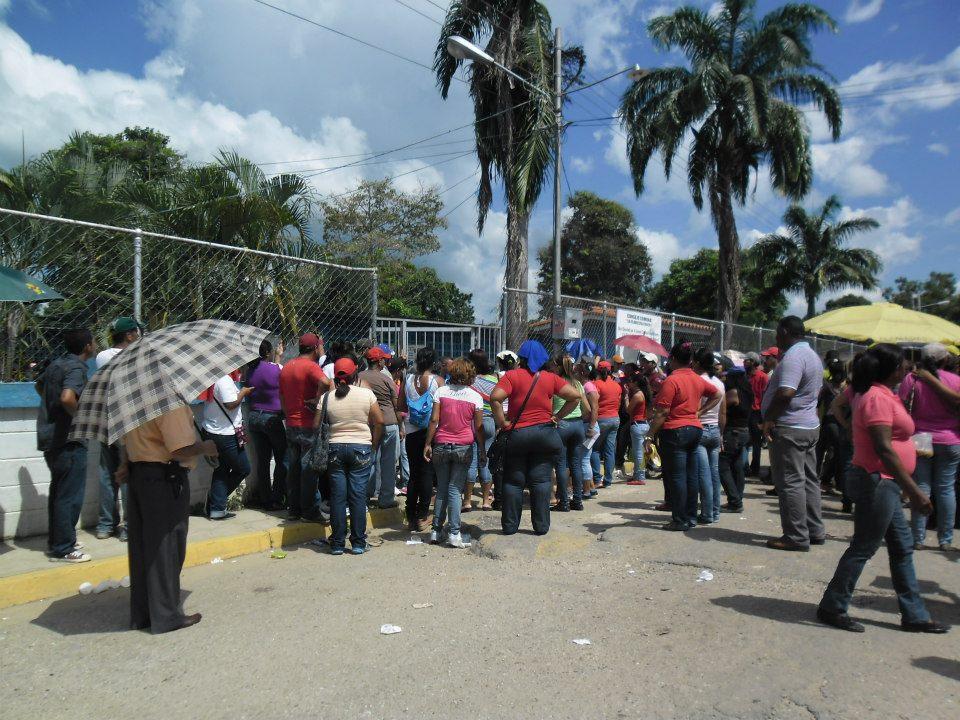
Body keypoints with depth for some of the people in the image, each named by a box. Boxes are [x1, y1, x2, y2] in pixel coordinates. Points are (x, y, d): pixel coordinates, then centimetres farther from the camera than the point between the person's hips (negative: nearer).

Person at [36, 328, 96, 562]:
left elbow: (39, 386, 30)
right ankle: (63, 549, 5)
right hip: (68, 441, -9)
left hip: (49, 437, 10)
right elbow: (67, 398, -33)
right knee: (70, 496, -1)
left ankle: (55, 541, 30)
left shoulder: (56, 364, 11)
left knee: (58, 492, 19)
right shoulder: (77, 368, -17)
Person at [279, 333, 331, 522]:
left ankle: (293, 508, 20)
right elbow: (325, 382, -35)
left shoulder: (286, 367, 12)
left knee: (293, 467, 13)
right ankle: (310, 511, 5)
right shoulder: (311, 366, -13)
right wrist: (316, 400, -20)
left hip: (291, 425, 8)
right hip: (309, 426, -8)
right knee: (309, 469, -1)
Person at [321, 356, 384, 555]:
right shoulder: (367, 394, -4)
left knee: (337, 496, 6)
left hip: (336, 449, 1)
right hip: (361, 449, -1)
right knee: (358, 495, 3)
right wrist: (374, 446, 5)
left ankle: (337, 543, 12)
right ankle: (358, 543, 8)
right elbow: (379, 421, -5)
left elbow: (316, 425, 0)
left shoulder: (327, 398, -1)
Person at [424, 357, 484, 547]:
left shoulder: (441, 391, 1)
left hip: (441, 446, 1)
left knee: (441, 489, 11)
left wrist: (428, 444, 4)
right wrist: (482, 451, 7)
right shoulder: (475, 396, -1)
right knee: (455, 489, 1)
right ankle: (453, 533, -1)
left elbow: (434, 420, -3)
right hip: (464, 447, -1)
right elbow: (478, 427, -1)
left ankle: (436, 531, 16)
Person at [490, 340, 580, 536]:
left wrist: (501, 423, -10)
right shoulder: (550, 378, 2)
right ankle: (541, 526, 11)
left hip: (517, 434, -2)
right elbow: (575, 396, 1)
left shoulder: (512, 375, -6)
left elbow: (495, 398, -19)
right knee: (541, 481, 7)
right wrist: (558, 417, 4)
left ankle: (510, 525, 13)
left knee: (514, 481, 8)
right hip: (544, 432, 2)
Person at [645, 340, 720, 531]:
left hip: (675, 431, -7)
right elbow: (717, 395, 24)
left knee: (676, 477, -2)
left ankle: (680, 521, 2)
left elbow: (662, 412, -17)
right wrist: (700, 411, 16)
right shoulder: (698, 380, 9)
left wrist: (650, 435, -12)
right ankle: (691, 517, 19)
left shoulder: (671, 381, -14)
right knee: (691, 476, 12)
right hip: (695, 429, 7)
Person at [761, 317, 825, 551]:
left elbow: (785, 393, -28)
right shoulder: (813, 355, 17)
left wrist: (769, 419, -18)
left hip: (789, 428, -11)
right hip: (810, 425, 11)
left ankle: (796, 537, -1)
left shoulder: (793, 357, -18)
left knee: (790, 482, -5)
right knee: (809, 480, 15)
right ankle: (815, 531, 23)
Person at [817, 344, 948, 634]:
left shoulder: (878, 394, 14)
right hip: (876, 481, -11)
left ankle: (914, 614, 27)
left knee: (902, 546, 16)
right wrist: (914, 491, -26)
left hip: (883, 483, 11)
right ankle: (832, 608, 9)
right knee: (863, 548, -2)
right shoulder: (878, 398, -19)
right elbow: (884, 449, -26)